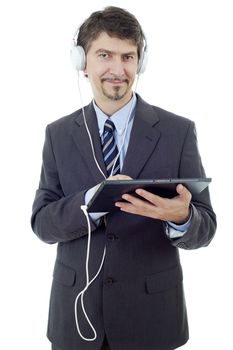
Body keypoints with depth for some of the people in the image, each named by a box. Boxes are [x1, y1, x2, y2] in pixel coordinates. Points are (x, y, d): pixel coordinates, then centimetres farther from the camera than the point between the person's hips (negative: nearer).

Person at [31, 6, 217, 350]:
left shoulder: (179, 131, -6)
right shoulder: (59, 134, 0)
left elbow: (205, 228, -6)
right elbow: (42, 223, -5)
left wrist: (181, 217, -29)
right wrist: (93, 201, -24)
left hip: (151, 312, -1)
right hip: (76, 310, 1)